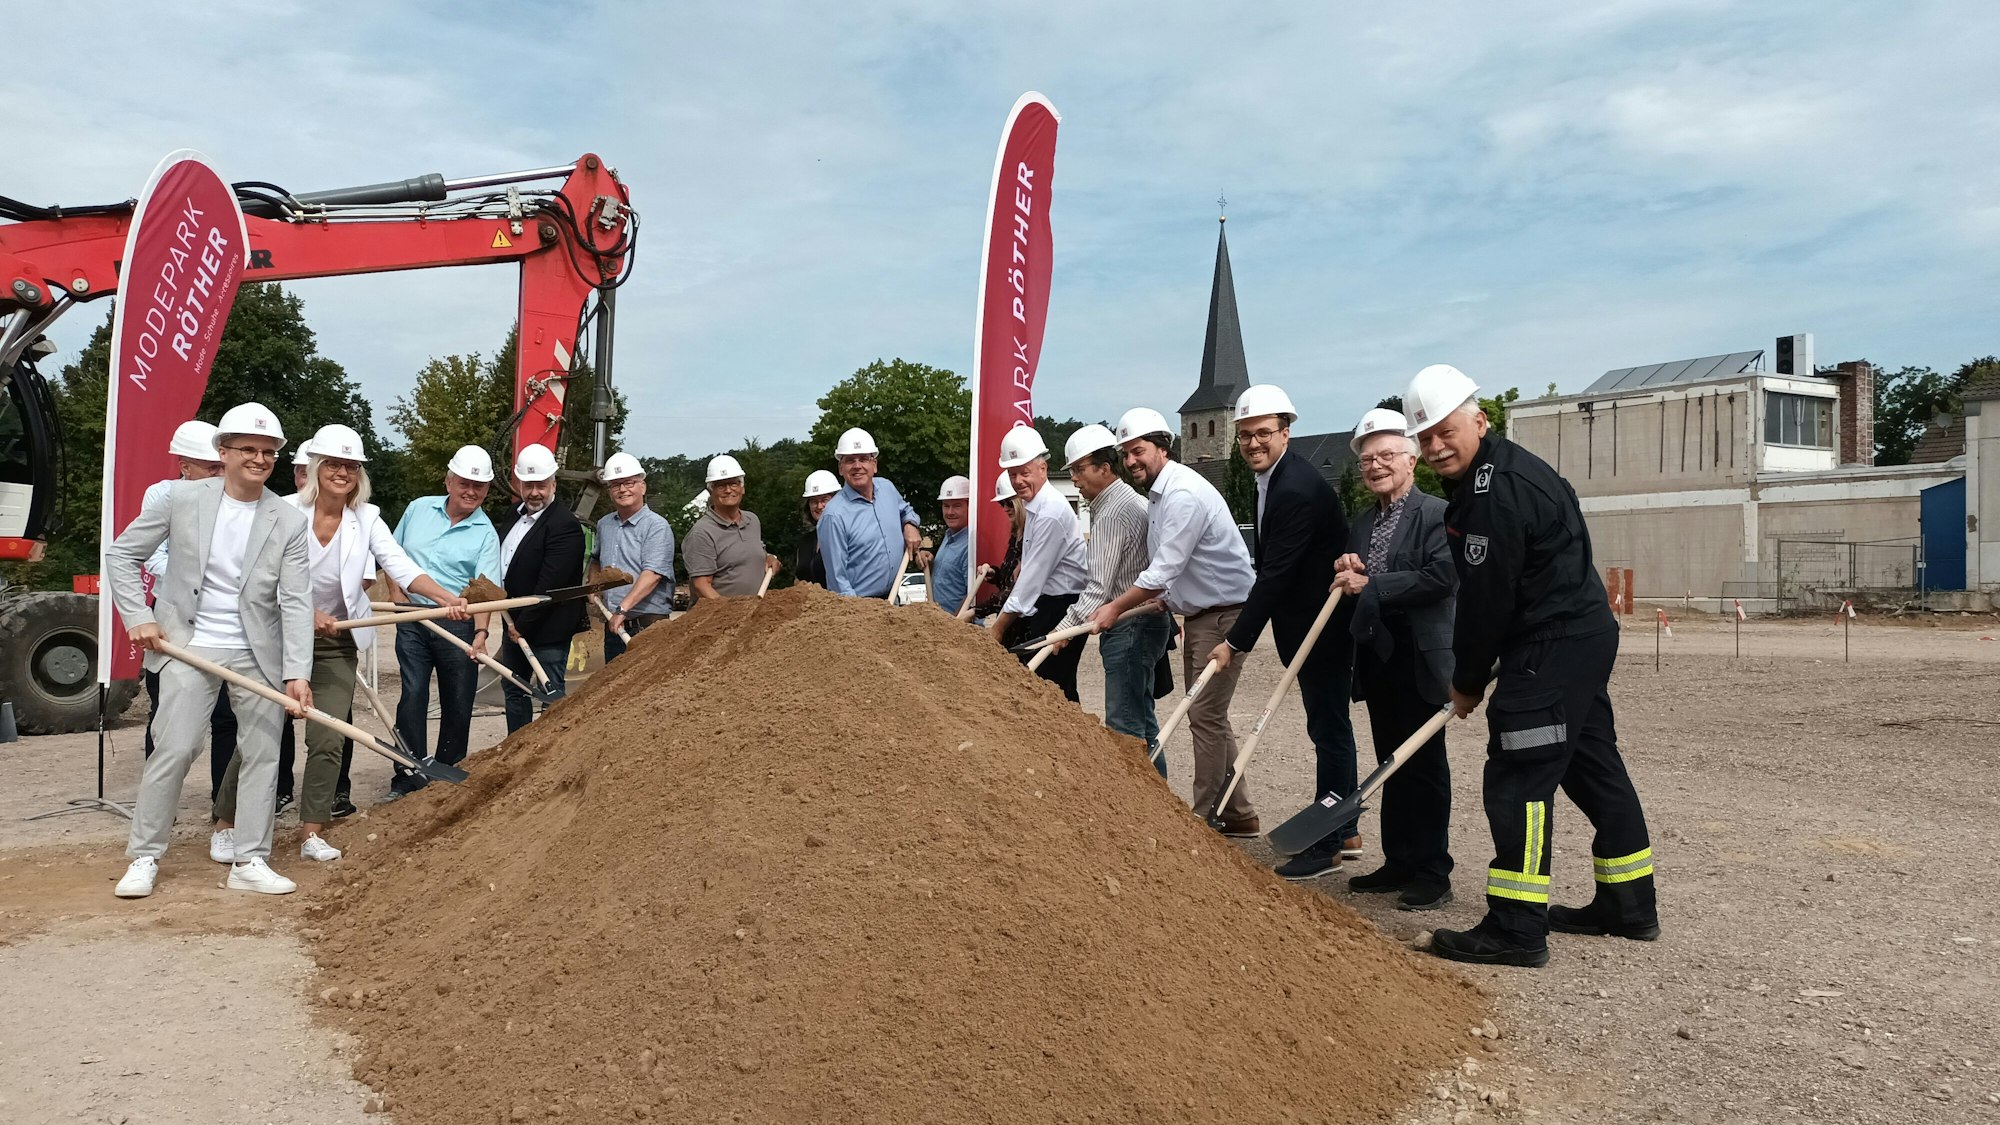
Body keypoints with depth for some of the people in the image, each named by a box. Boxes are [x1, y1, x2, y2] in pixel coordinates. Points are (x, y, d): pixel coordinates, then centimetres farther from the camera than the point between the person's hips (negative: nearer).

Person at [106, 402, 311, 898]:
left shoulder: (290, 522, -4)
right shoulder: (184, 499, -4)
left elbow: (295, 602, -9)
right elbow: (121, 553, 6)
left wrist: (298, 672, -16)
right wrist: (138, 617, -3)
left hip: (258, 653, 2)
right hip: (189, 645, -1)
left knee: (262, 755, 3)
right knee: (174, 748, -5)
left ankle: (249, 861, 14)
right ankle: (144, 857, 12)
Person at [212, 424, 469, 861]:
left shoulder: (366, 519, -4)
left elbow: (402, 568, -16)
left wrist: (449, 599, -32)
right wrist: (310, 615, -27)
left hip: (337, 646, 2)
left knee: (328, 740, 0)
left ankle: (311, 834, 9)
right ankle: (226, 824, 19)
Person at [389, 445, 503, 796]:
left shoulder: (485, 535, -4)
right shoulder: (418, 509, 6)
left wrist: (480, 632, -26)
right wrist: (397, 594, 5)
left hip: (458, 625, -1)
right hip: (412, 620, 1)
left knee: (457, 702, 5)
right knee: (413, 696, -3)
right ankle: (408, 778, 3)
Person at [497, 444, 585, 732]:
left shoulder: (564, 525, -19)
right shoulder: (517, 516, 10)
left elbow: (549, 586, -23)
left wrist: (523, 626, -17)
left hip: (548, 629, -10)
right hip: (515, 624, 10)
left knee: (551, 696, -5)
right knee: (513, 690, 19)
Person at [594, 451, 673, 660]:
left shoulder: (657, 526, -8)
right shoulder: (603, 524, 15)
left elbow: (652, 574, -19)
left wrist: (623, 608, -26)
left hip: (647, 626, -7)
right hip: (613, 625, 7)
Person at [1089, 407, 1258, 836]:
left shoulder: (1184, 494, -20)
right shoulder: (1159, 495, 12)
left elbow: (1165, 570, -22)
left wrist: (1116, 607, -14)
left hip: (1224, 613, -11)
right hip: (1198, 613, 11)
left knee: (1205, 714, -9)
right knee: (1208, 715, 14)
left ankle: (1208, 815, -1)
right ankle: (1237, 814, 22)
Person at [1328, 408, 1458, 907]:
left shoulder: (1436, 514, -8)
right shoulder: (1362, 523, 16)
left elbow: (1442, 577, -21)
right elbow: (1348, 585, 17)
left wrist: (1369, 585, -19)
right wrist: (1346, 570, -6)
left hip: (1418, 659, -7)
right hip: (1376, 657, 7)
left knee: (1425, 766, 0)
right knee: (1392, 766, 14)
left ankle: (1433, 874, 9)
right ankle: (1399, 863, 23)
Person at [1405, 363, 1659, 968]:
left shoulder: (1495, 493, -21)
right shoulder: (1503, 472, 14)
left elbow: (1486, 600, -18)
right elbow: (1483, 591, 16)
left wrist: (1467, 682, -6)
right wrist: (1472, 676, 16)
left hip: (1553, 647, -11)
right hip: (1586, 633, 11)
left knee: (1517, 779, -9)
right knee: (1593, 768, 18)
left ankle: (1515, 929, -6)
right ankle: (1629, 905, 30)